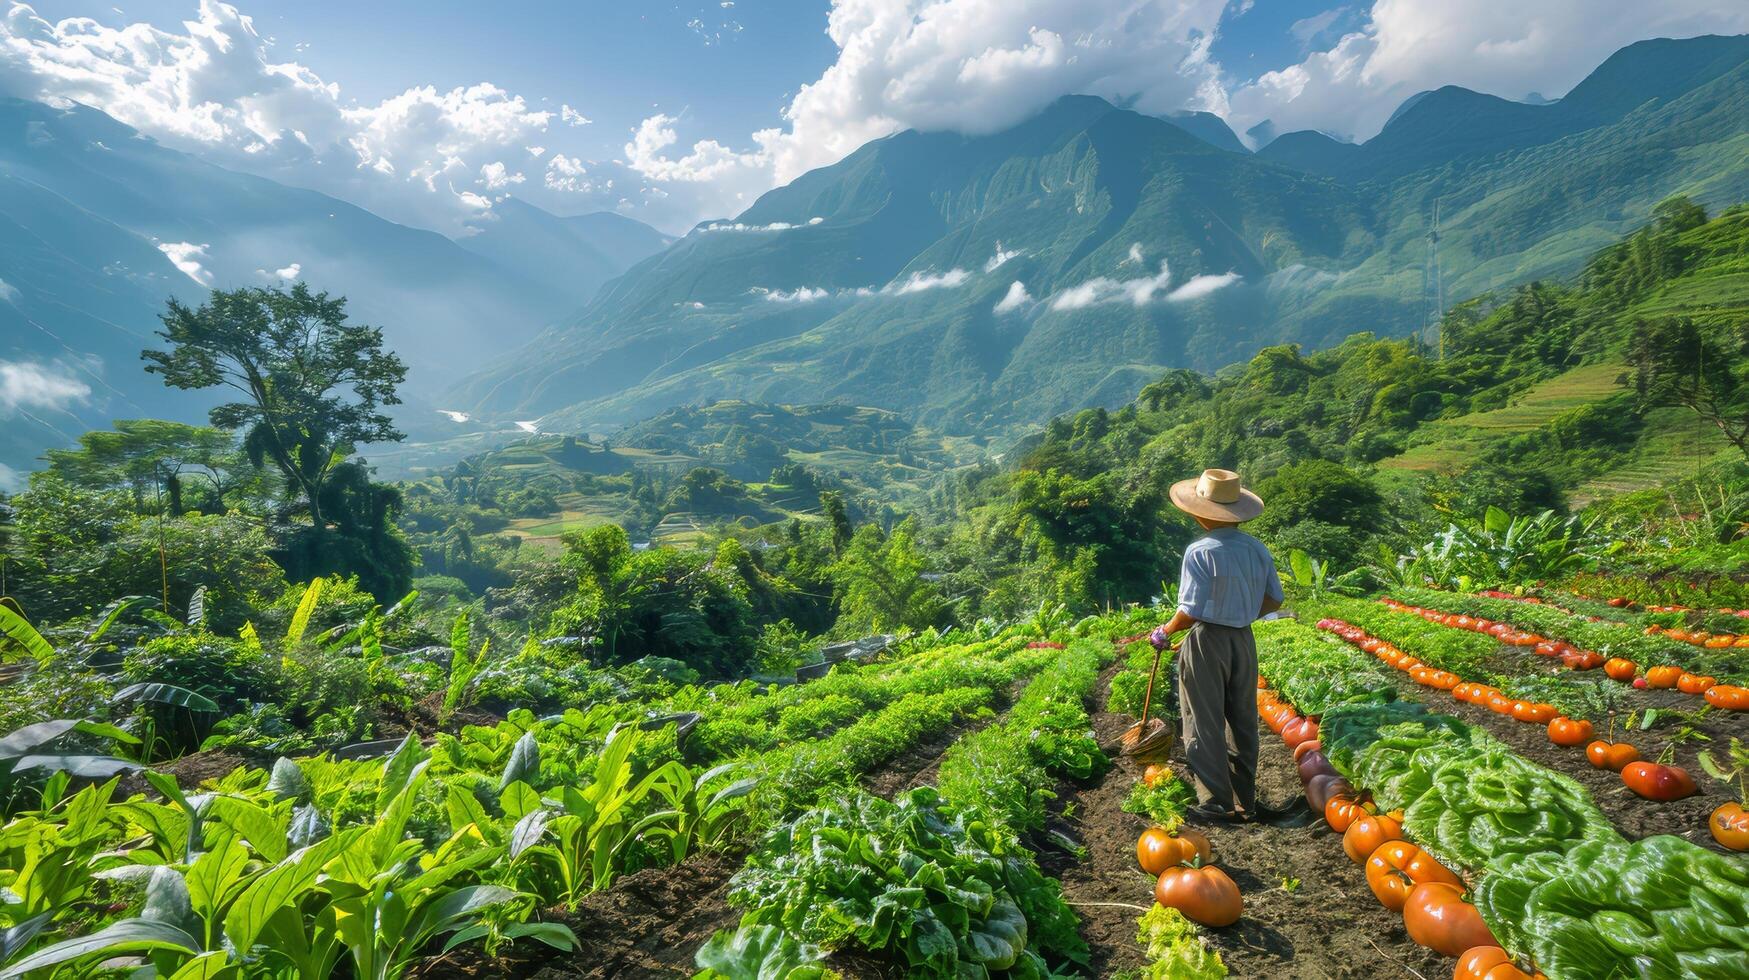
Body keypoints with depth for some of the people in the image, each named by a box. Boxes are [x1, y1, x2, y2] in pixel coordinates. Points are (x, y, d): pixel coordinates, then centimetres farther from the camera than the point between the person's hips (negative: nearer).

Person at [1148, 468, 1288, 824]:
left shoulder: (1200, 552, -19)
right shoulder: (1257, 549, 0)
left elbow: (1191, 612, -19)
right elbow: (1274, 600, 8)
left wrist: (1164, 633, -2)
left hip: (1206, 642, -6)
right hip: (1244, 640, 6)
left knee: (1205, 725, 6)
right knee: (1242, 723, 16)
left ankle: (1217, 803, 12)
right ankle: (1245, 801, 25)